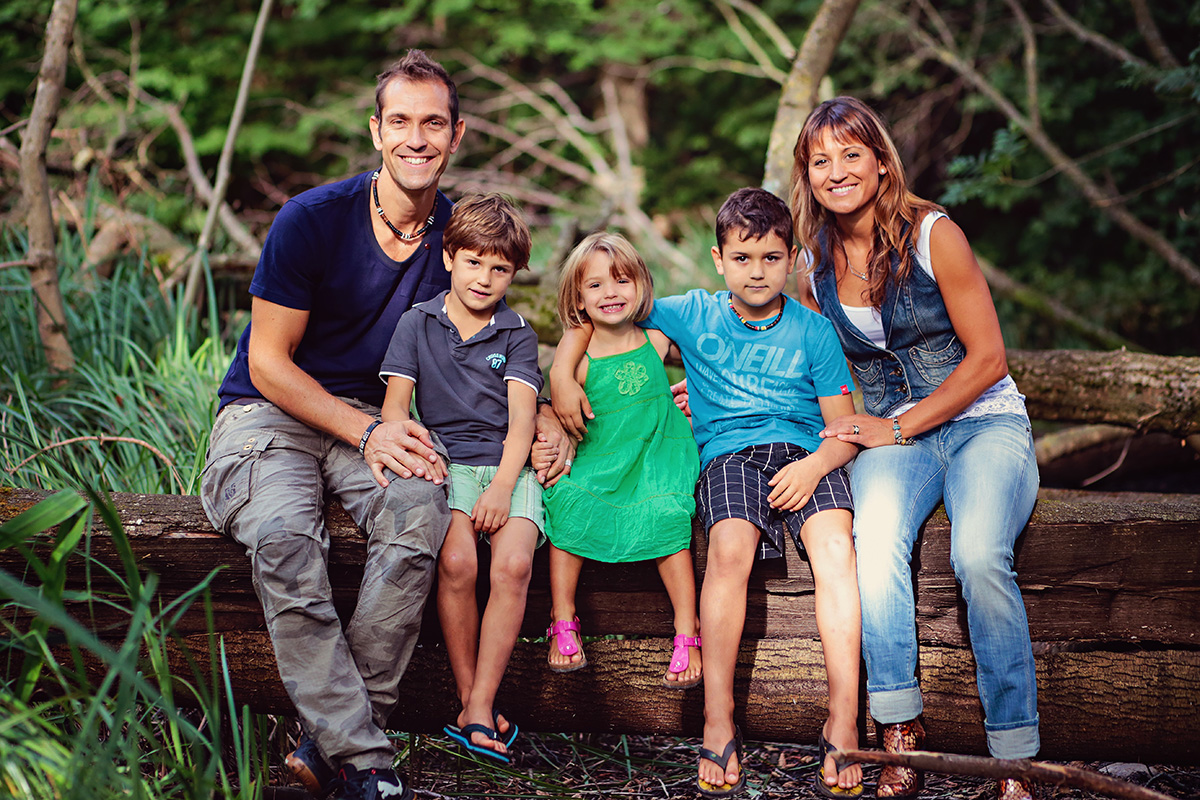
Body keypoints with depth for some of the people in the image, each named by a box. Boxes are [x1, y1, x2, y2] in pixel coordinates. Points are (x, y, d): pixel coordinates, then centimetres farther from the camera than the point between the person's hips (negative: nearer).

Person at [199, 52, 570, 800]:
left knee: (420, 507, -33)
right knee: (283, 535, -36)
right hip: (266, 415, -3)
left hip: (371, 418, 3)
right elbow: (269, 362, -8)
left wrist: (545, 418, -5)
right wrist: (366, 432, -19)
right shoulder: (312, 219, -10)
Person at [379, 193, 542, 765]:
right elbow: (395, 405, 5)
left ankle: (480, 707, -19)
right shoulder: (417, 323, 12)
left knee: (513, 564, -26)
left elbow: (522, 418, 0)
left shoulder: (516, 334, 10)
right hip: (445, 461, 0)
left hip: (508, 466, 0)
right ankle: (468, 700, -13)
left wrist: (501, 488, -15)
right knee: (456, 562, -28)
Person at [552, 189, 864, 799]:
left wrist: (816, 463, -14)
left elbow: (844, 429, 9)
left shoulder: (813, 331, 12)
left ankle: (843, 725, -32)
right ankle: (718, 726, -31)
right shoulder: (693, 315, 14)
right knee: (730, 548, -33)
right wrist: (561, 370, 5)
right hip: (729, 454, 0)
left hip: (805, 453, 0)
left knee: (835, 547, -31)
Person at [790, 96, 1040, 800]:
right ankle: (901, 734, -25)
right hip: (894, 437, 3)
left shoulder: (933, 234, -9)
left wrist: (895, 427, -12)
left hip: (984, 421, -3)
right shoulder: (818, 265, 6)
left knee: (979, 555, -33)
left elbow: (986, 359, -8)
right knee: (874, 539, -32)